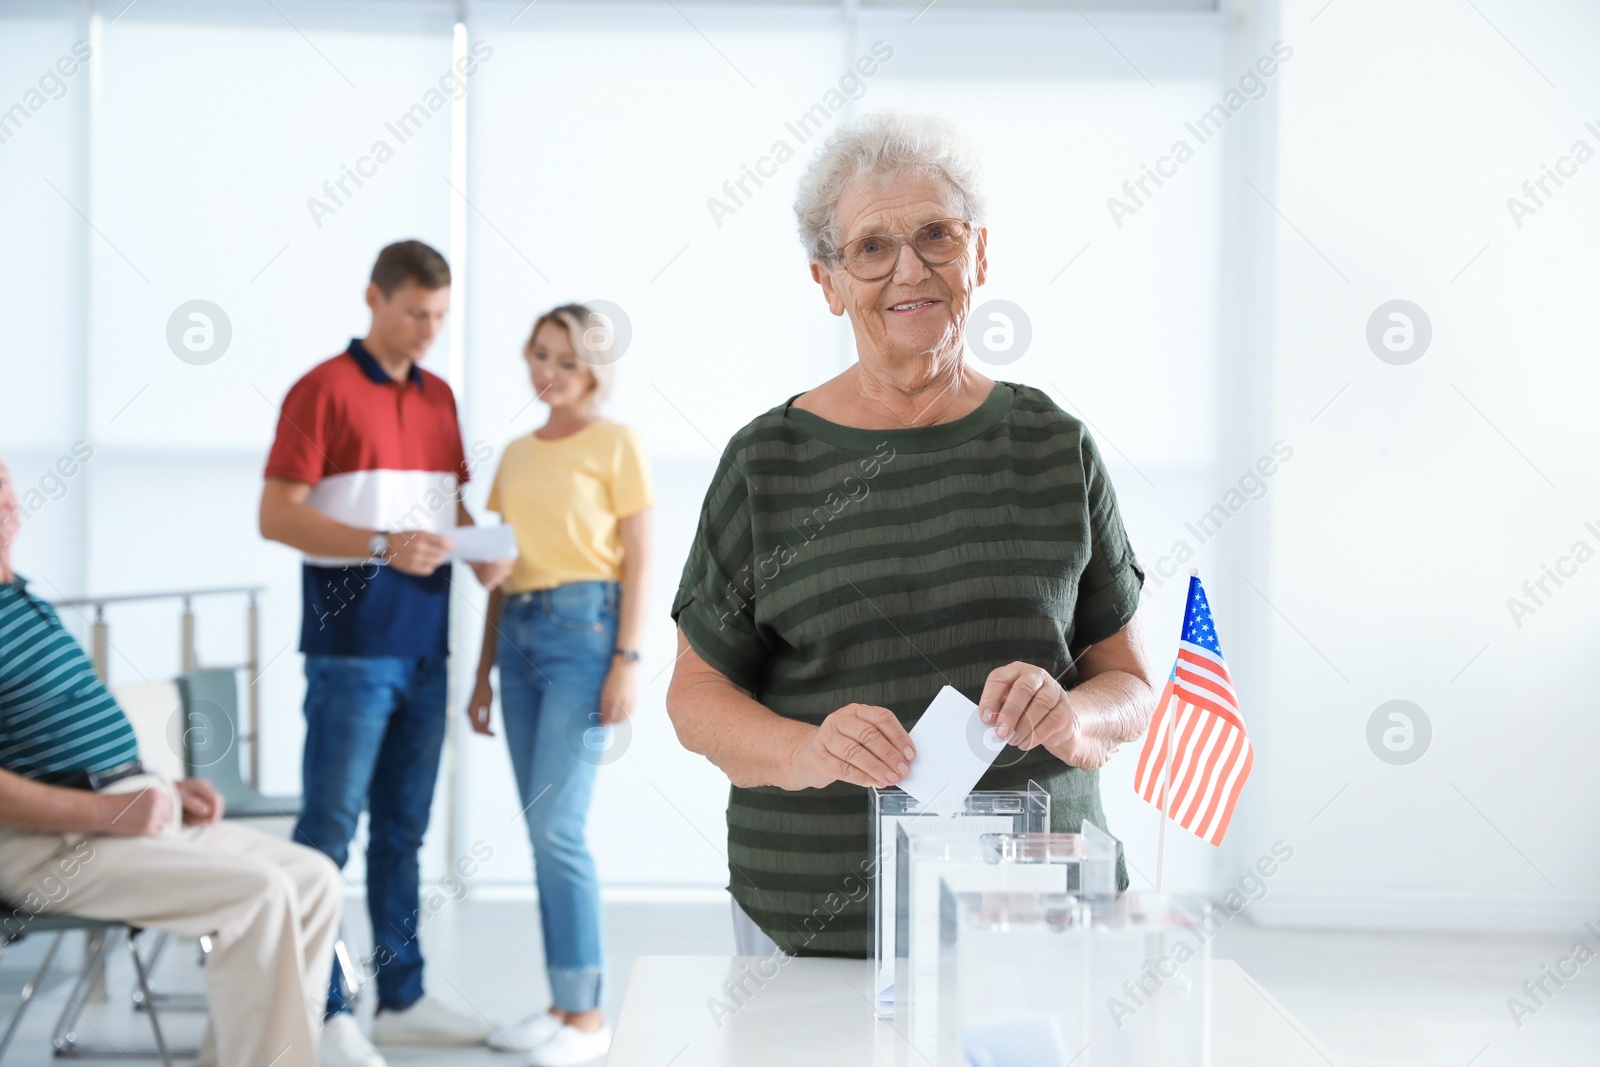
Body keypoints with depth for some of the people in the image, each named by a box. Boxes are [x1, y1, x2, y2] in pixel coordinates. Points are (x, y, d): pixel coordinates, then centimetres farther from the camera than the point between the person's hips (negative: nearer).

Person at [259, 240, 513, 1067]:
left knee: (403, 827, 12)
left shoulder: (439, 397, 15)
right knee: (330, 822, -3)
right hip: (351, 642, -7)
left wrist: (483, 552, 0)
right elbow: (276, 514, -11)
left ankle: (403, 998, 19)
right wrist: (382, 546, -22)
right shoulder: (325, 389, -6)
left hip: (424, 643, 7)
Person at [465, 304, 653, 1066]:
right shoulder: (516, 454, 17)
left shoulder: (616, 444, 0)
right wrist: (484, 672, 15)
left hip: (584, 629, -6)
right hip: (520, 631, 6)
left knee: (555, 825, -12)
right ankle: (564, 1003, 14)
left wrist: (627, 659, -14)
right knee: (544, 830, 7)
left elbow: (638, 560, -5)